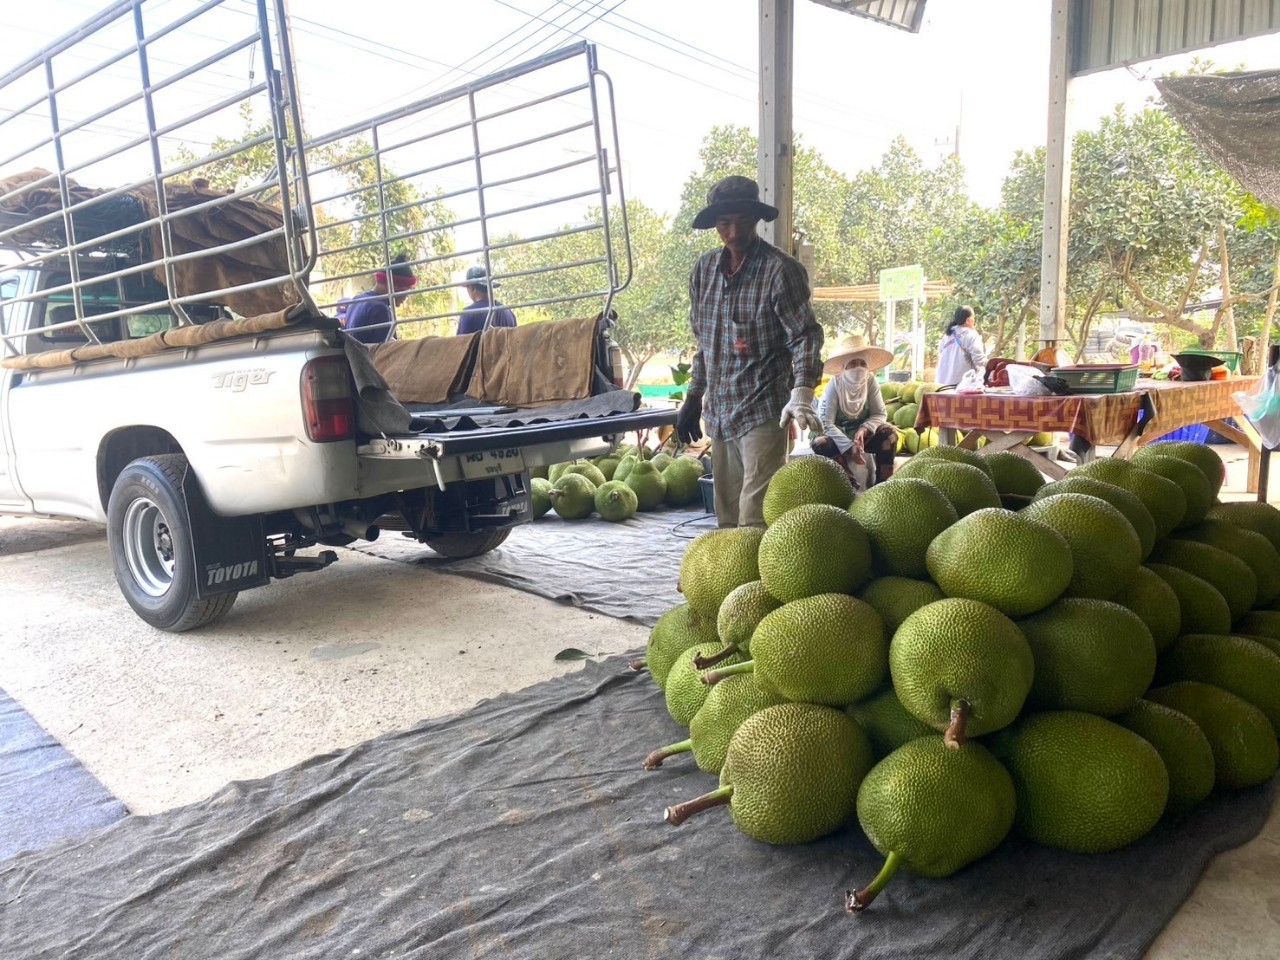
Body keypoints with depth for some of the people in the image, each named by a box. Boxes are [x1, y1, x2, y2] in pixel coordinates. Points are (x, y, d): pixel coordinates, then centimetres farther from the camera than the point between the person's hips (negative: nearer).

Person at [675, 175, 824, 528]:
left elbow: (804, 335, -13)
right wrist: (693, 397, 20)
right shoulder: (705, 268, 9)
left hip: (764, 410, -6)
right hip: (720, 411, 7)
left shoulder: (780, 270, -9)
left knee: (755, 517, -12)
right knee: (726, 515, 12)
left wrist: (801, 392, -29)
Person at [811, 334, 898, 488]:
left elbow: (880, 414, -11)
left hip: (861, 435, 3)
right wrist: (848, 446, -37)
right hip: (837, 435, -3)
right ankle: (851, 484, -19)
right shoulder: (834, 385, -20)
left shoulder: (870, 381, -11)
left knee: (889, 431, -23)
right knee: (820, 443, -34)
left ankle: (882, 484, -15)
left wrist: (864, 429, -32)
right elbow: (826, 423, -26)